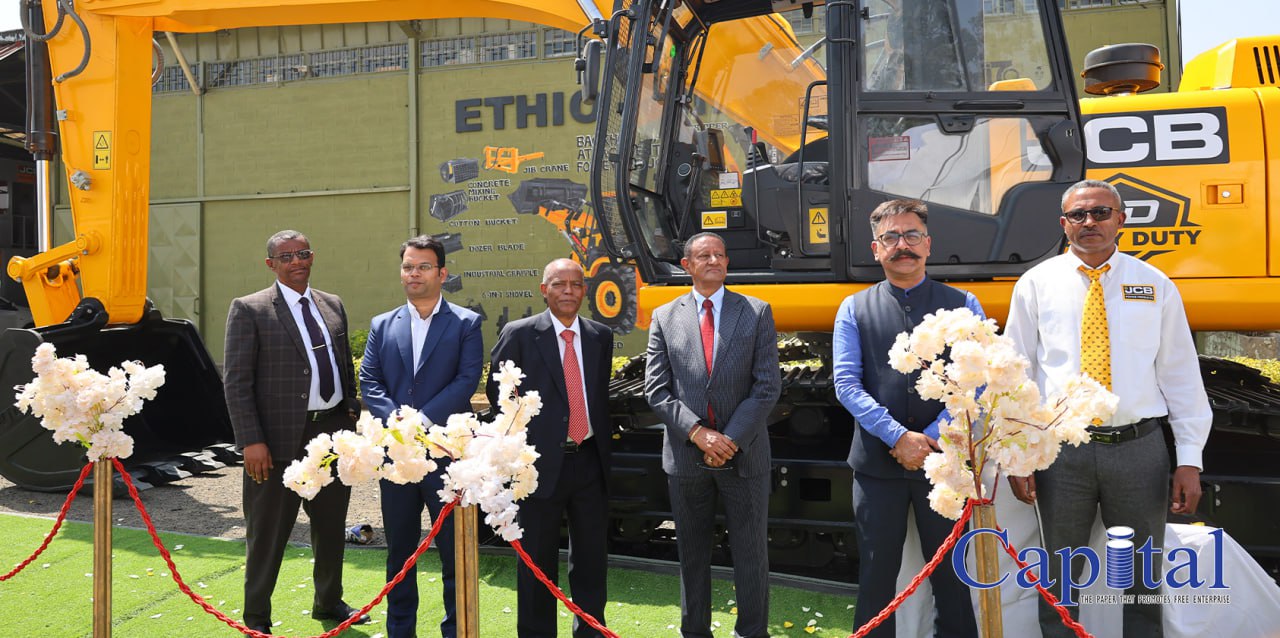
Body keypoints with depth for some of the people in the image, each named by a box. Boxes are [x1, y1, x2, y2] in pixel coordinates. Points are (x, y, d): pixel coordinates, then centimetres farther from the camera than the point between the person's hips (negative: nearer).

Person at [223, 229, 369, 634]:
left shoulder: (333, 306, 11)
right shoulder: (249, 310, -6)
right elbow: (236, 382, -10)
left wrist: (351, 418, 8)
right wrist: (252, 441, -15)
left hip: (334, 432, 5)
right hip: (282, 438, -5)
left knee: (332, 525, 18)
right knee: (268, 535, 6)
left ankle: (328, 602, 37)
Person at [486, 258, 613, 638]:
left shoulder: (600, 336, 8)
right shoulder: (519, 335, -5)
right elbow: (498, 391, 1)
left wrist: (604, 434, 9)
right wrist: (523, 435, -2)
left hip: (590, 460, 4)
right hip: (542, 461, -4)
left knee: (592, 556, 12)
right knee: (538, 559, 7)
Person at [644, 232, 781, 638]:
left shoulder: (756, 312, 2)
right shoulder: (664, 318, 5)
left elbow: (767, 386, -4)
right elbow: (657, 390, -1)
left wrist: (731, 439, -12)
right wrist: (697, 432, -14)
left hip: (743, 454, -1)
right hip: (686, 456, 1)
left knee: (751, 553, 5)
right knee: (692, 554, 11)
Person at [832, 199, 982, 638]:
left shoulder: (962, 306, 5)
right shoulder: (855, 310, 6)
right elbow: (847, 384, -3)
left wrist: (932, 438, -14)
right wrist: (898, 437, -14)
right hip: (877, 463, 0)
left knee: (950, 573, 10)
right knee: (877, 573, 8)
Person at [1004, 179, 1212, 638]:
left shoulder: (1156, 286, 5)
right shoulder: (1036, 284, 2)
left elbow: (1181, 375, 5)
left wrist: (1190, 460, -1)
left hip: (1139, 449, 1)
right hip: (1062, 451, -1)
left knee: (1144, 579, 13)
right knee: (1058, 579, 10)